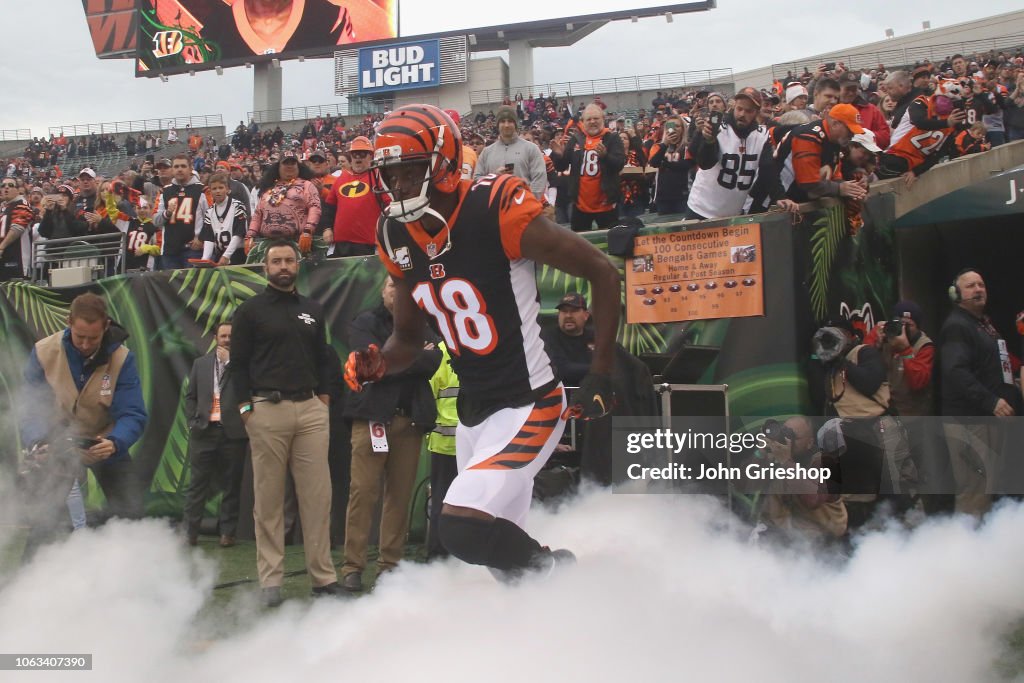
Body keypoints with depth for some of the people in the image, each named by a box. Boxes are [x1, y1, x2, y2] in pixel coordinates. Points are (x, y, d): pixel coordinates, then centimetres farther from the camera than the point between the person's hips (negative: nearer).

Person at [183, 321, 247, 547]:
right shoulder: (201, 363, 14)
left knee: (231, 485, 3)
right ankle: (190, 531, 8)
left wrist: (230, 362, -7)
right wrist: (193, 422, 4)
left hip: (232, 432, -2)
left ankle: (227, 532, 9)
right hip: (204, 430, 2)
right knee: (198, 483, 4)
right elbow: (190, 396, 16)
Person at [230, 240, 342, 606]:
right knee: (269, 498, 1)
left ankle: (323, 576, 4)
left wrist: (323, 402, 9)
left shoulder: (313, 310, 16)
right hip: (267, 410, -3)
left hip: (310, 409, 3)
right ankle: (270, 580, 5)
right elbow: (238, 364, 1)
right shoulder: (250, 310, 4)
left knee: (318, 495, 0)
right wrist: (246, 408, -7)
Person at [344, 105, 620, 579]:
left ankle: (557, 573, 8)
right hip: (473, 413, 8)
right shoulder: (399, 238, 3)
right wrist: (376, 364, -8)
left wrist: (599, 376, -13)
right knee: (502, 549, 17)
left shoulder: (497, 212, -19)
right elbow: (408, 340, 15)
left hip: (528, 406, -8)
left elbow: (603, 273, -12)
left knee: (463, 529, -20)